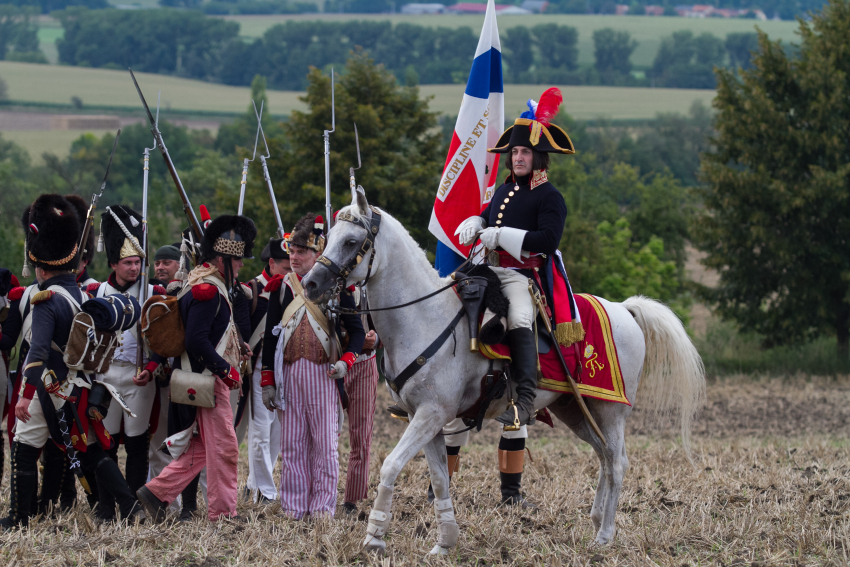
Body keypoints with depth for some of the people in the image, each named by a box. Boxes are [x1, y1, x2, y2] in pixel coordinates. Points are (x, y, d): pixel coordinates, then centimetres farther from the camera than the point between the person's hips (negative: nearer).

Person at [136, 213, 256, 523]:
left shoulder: (209, 285, 16)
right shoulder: (208, 289, -18)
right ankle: (223, 514, 1)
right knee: (223, 447, -4)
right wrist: (226, 369, -21)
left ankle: (157, 491, 14)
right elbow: (196, 339, -24)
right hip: (208, 379, -11)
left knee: (204, 447, 13)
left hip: (211, 378, 11)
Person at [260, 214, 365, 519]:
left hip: (324, 374, -2)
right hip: (289, 374, 2)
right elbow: (270, 337, 9)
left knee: (325, 443, -2)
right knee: (292, 444, 4)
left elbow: (357, 331, 3)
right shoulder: (281, 287, 8)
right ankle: (294, 505, 10)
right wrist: (267, 382, 4)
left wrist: (346, 361, -15)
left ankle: (323, 506, 4)